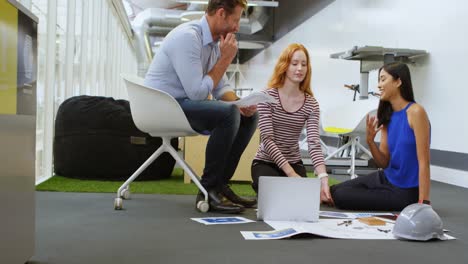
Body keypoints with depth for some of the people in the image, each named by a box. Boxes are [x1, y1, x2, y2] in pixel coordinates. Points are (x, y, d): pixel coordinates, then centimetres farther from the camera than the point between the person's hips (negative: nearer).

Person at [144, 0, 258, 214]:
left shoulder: (215, 40, 7)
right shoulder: (187, 37, -21)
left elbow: (219, 88, 12)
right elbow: (198, 93, -24)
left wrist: (239, 103, -9)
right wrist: (226, 59, -15)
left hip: (184, 104, 9)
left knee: (249, 116, 2)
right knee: (228, 113, -29)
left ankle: (220, 184, 3)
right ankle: (208, 190, -17)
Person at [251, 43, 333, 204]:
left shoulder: (311, 104, -4)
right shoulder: (268, 96, -13)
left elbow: (314, 143, -15)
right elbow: (267, 140, -19)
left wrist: (323, 177, -33)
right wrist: (291, 174, -28)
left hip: (294, 163, 3)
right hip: (265, 162, -3)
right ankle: (259, 186, 12)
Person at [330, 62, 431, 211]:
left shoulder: (415, 112, -19)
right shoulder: (387, 116, 5)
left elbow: (424, 163, -22)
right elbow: (384, 163, 4)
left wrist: (423, 203, -25)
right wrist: (370, 141, -15)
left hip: (405, 191, -7)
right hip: (386, 178, 7)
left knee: (342, 198, -7)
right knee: (334, 192, 0)